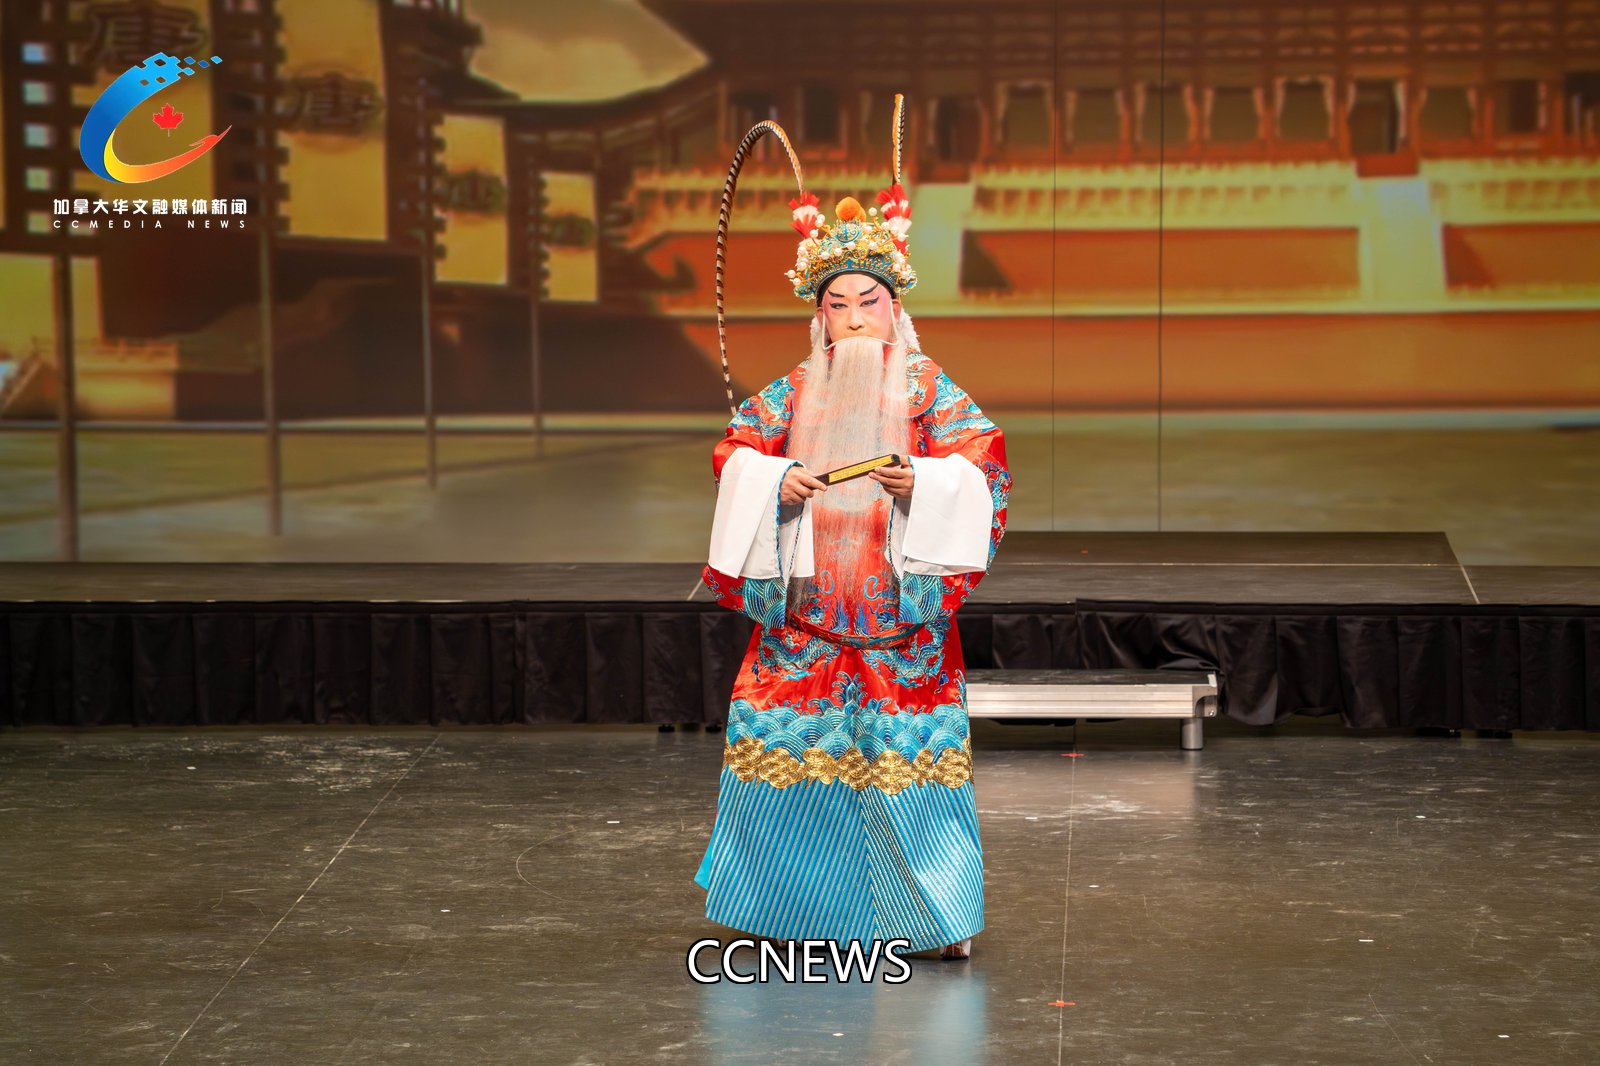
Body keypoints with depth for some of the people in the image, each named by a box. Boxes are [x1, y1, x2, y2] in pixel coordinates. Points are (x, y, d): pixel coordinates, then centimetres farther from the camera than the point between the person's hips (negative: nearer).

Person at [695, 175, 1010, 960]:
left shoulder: (929, 389, 4)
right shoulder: (793, 392, 12)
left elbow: (977, 462, -4)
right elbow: (735, 454, 7)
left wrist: (920, 482, -21)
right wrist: (778, 483, -13)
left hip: (901, 607, -3)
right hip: (806, 607, 3)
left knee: (909, 754, -7)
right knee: (792, 746, 4)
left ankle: (938, 913, -1)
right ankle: (782, 902, 20)